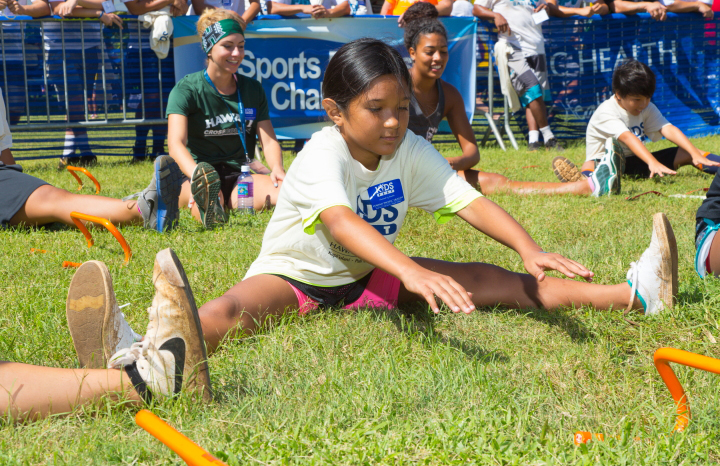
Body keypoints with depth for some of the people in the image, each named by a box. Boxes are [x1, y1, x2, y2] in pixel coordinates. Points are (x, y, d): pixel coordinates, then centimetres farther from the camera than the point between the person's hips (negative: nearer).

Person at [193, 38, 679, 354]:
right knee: (239, 307, -38)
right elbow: (339, 221, -45)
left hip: (369, 275, 5)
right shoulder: (323, 155, -26)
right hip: (295, 273, -4)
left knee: (478, 279, -8)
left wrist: (529, 249, -36)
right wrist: (410, 271, -63)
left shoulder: (412, 151, -7)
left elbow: (469, 201, -17)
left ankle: (632, 295, -14)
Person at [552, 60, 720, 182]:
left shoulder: (647, 109, 1)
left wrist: (695, 153, -28)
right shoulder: (606, 112, -21)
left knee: (686, 153, -6)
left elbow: (668, 130, -13)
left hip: (634, 162, 7)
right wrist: (653, 163, -53)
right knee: (592, 164, -41)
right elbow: (628, 137, -37)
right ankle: (584, 178, -74)